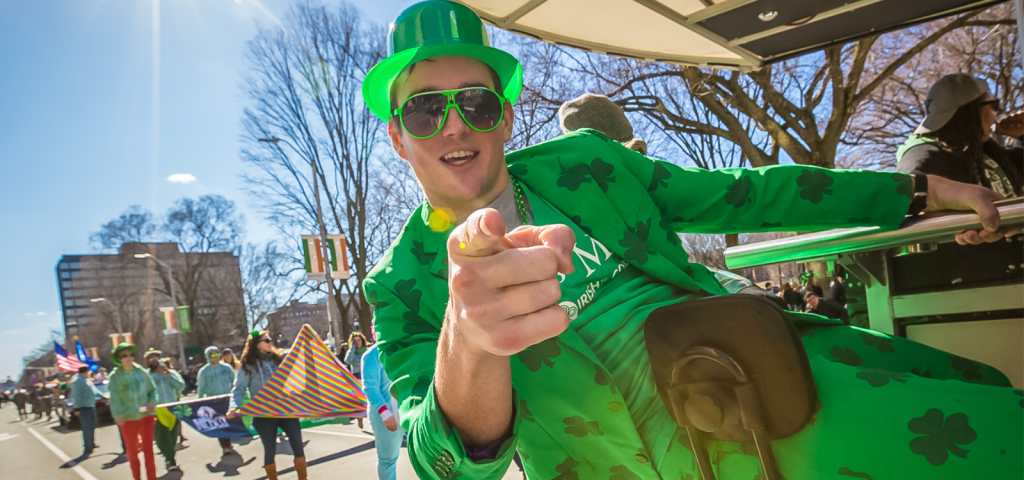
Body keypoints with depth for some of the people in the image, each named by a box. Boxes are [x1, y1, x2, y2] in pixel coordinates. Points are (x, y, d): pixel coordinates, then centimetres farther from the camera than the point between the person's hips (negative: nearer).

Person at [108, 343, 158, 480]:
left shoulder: (141, 371, 1)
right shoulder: (115, 376, -6)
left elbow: (152, 389, 8)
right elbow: (114, 397, -14)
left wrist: (152, 401, -10)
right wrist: (117, 415, -27)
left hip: (146, 415, 1)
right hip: (128, 418, -1)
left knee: (148, 449, -1)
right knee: (132, 451, 12)